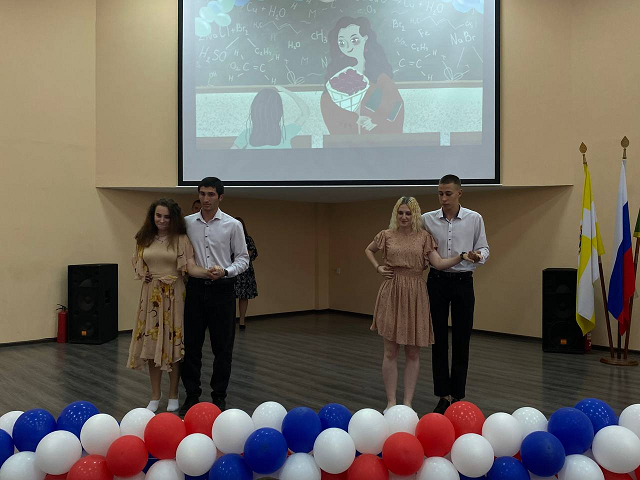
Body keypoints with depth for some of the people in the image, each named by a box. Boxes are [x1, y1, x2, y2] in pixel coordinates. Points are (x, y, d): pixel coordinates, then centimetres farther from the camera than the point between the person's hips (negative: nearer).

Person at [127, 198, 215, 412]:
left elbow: (191, 268, -12)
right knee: (151, 344, 5)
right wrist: (147, 276, -6)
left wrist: (209, 272, -30)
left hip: (174, 297, -3)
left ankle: (173, 396, 18)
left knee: (174, 343, 2)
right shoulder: (144, 239, 8)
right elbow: (138, 268, 15)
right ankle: (155, 396, 20)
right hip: (151, 296, 3)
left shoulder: (181, 239, -3)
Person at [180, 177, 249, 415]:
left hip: (222, 289, -2)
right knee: (191, 344, 8)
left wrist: (225, 271, -18)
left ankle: (219, 395, 20)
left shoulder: (233, 225, -2)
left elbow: (243, 258, -2)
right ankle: (192, 395, 22)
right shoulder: (187, 223, 4)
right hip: (195, 288, 2)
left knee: (222, 346, 6)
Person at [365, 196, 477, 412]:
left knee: (413, 353, 6)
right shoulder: (387, 235, 4)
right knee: (390, 351, 3)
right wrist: (378, 268, 7)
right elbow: (368, 250, 22)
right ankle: (391, 401, 13)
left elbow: (439, 263, -6)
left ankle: (408, 401, 16)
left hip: (415, 295, 0)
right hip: (392, 294, 0)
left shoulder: (424, 236, 3)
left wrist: (462, 257, -19)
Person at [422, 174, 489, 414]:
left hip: (463, 281, 0)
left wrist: (479, 256, -19)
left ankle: (457, 394, 18)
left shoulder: (474, 219, -1)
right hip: (437, 281, 1)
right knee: (439, 339, 4)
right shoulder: (427, 219, 1)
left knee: (461, 340, 5)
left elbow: (484, 248, 3)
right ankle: (444, 394, 15)